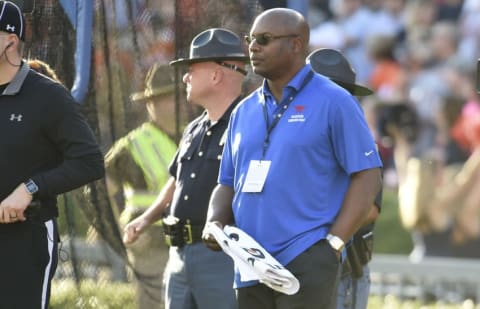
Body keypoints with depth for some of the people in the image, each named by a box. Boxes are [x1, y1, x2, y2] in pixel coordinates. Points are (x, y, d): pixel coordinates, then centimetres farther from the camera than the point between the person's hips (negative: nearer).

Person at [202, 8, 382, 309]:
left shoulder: (333, 102, -3)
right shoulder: (245, 111, 17)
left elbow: (367, 177, -6)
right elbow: (228, 183, 21)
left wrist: (333, 244, -14)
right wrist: (215, 224, 0)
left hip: (306, 264, -7)